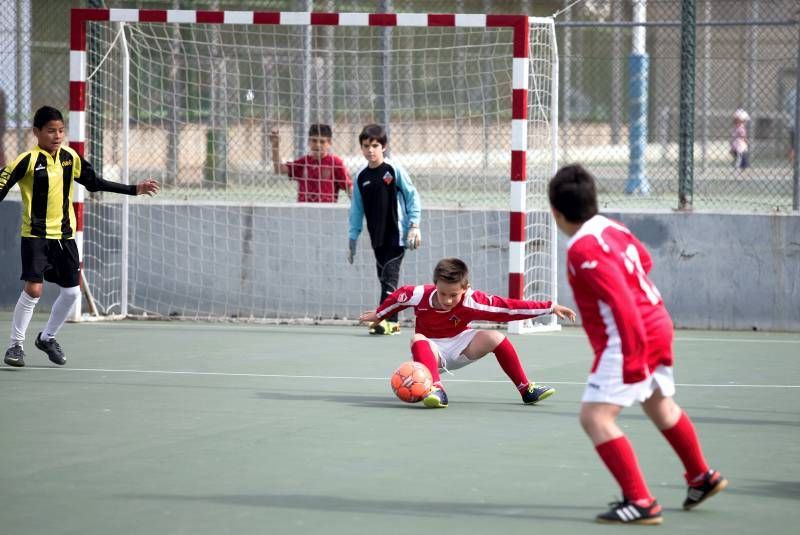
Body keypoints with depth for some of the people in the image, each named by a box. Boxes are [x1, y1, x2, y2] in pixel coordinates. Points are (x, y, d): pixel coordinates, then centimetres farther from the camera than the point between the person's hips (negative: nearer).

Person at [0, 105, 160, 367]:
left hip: (64, 235, 6)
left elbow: (94, 183, 16)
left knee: (71, 292, 6)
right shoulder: (28, 161, -14)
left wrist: (134, 189, 16)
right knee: (33, 289, -15)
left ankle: (47, 337, 29)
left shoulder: (70, 157, 3)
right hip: (36, 235, -6)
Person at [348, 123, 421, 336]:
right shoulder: (361, 177, 7)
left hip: (397, 234, -5)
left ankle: (385, 319, -17)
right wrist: (352, 239, 13)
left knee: (389, 276, -12)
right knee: (384, 277, 7)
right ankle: (392, 321, 12)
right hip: (377, 238, 5)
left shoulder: (394, 170, -6)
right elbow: (356, 209, 13)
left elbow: (412, 197, -3)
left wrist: (414, 226, -9)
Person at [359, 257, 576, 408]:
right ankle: (436, 390, -52)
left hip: (460, 346, 1)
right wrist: (378, 315, 16)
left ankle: (526, 390, -11)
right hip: (433, 350, -1)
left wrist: (550, 307, -26)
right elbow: (399, 296, -1)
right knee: (418, 340, -35)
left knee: (495, 338, -21)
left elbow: (508, 308, -25)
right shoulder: (420, 295, -23)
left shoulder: (472, 301, -24)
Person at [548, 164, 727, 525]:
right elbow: (643, 260, 23)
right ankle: (702, 478, 48)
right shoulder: (611, 228, 5)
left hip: (630, 337, -10)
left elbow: (621, 300, -28)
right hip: (658, 324, 10)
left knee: (595, 417, -12)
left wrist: (632, 357, -28)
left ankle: (640, 502, -15)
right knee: (660, 405, 30)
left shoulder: (583, 249, -22)